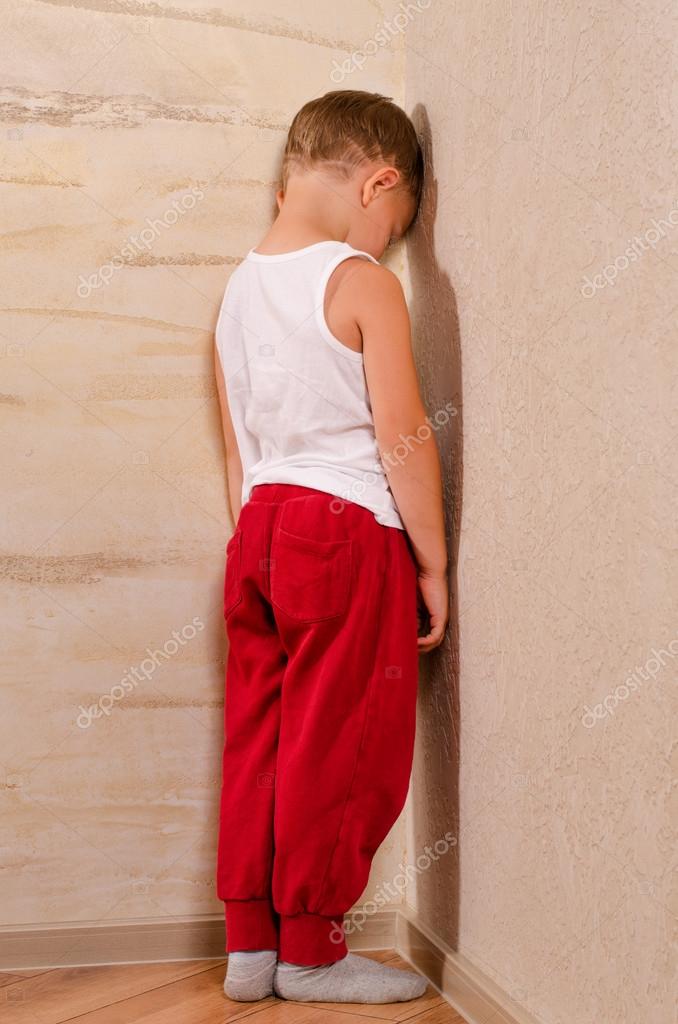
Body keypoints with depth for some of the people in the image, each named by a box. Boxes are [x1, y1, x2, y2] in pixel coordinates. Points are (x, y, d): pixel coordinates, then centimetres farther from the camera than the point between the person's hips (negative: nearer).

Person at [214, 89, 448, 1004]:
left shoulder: (240, 286, 11)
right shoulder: (362, 284, -9)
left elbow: (238, 448, 15)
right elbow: (402, 438, -13)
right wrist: (432, 562, -5)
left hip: (259, 530, 7)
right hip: (349, 529, -7)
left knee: (259, 738, 11)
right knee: (340, 749, 2)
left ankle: (251, 942, 18)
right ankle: (311, 952, 11)